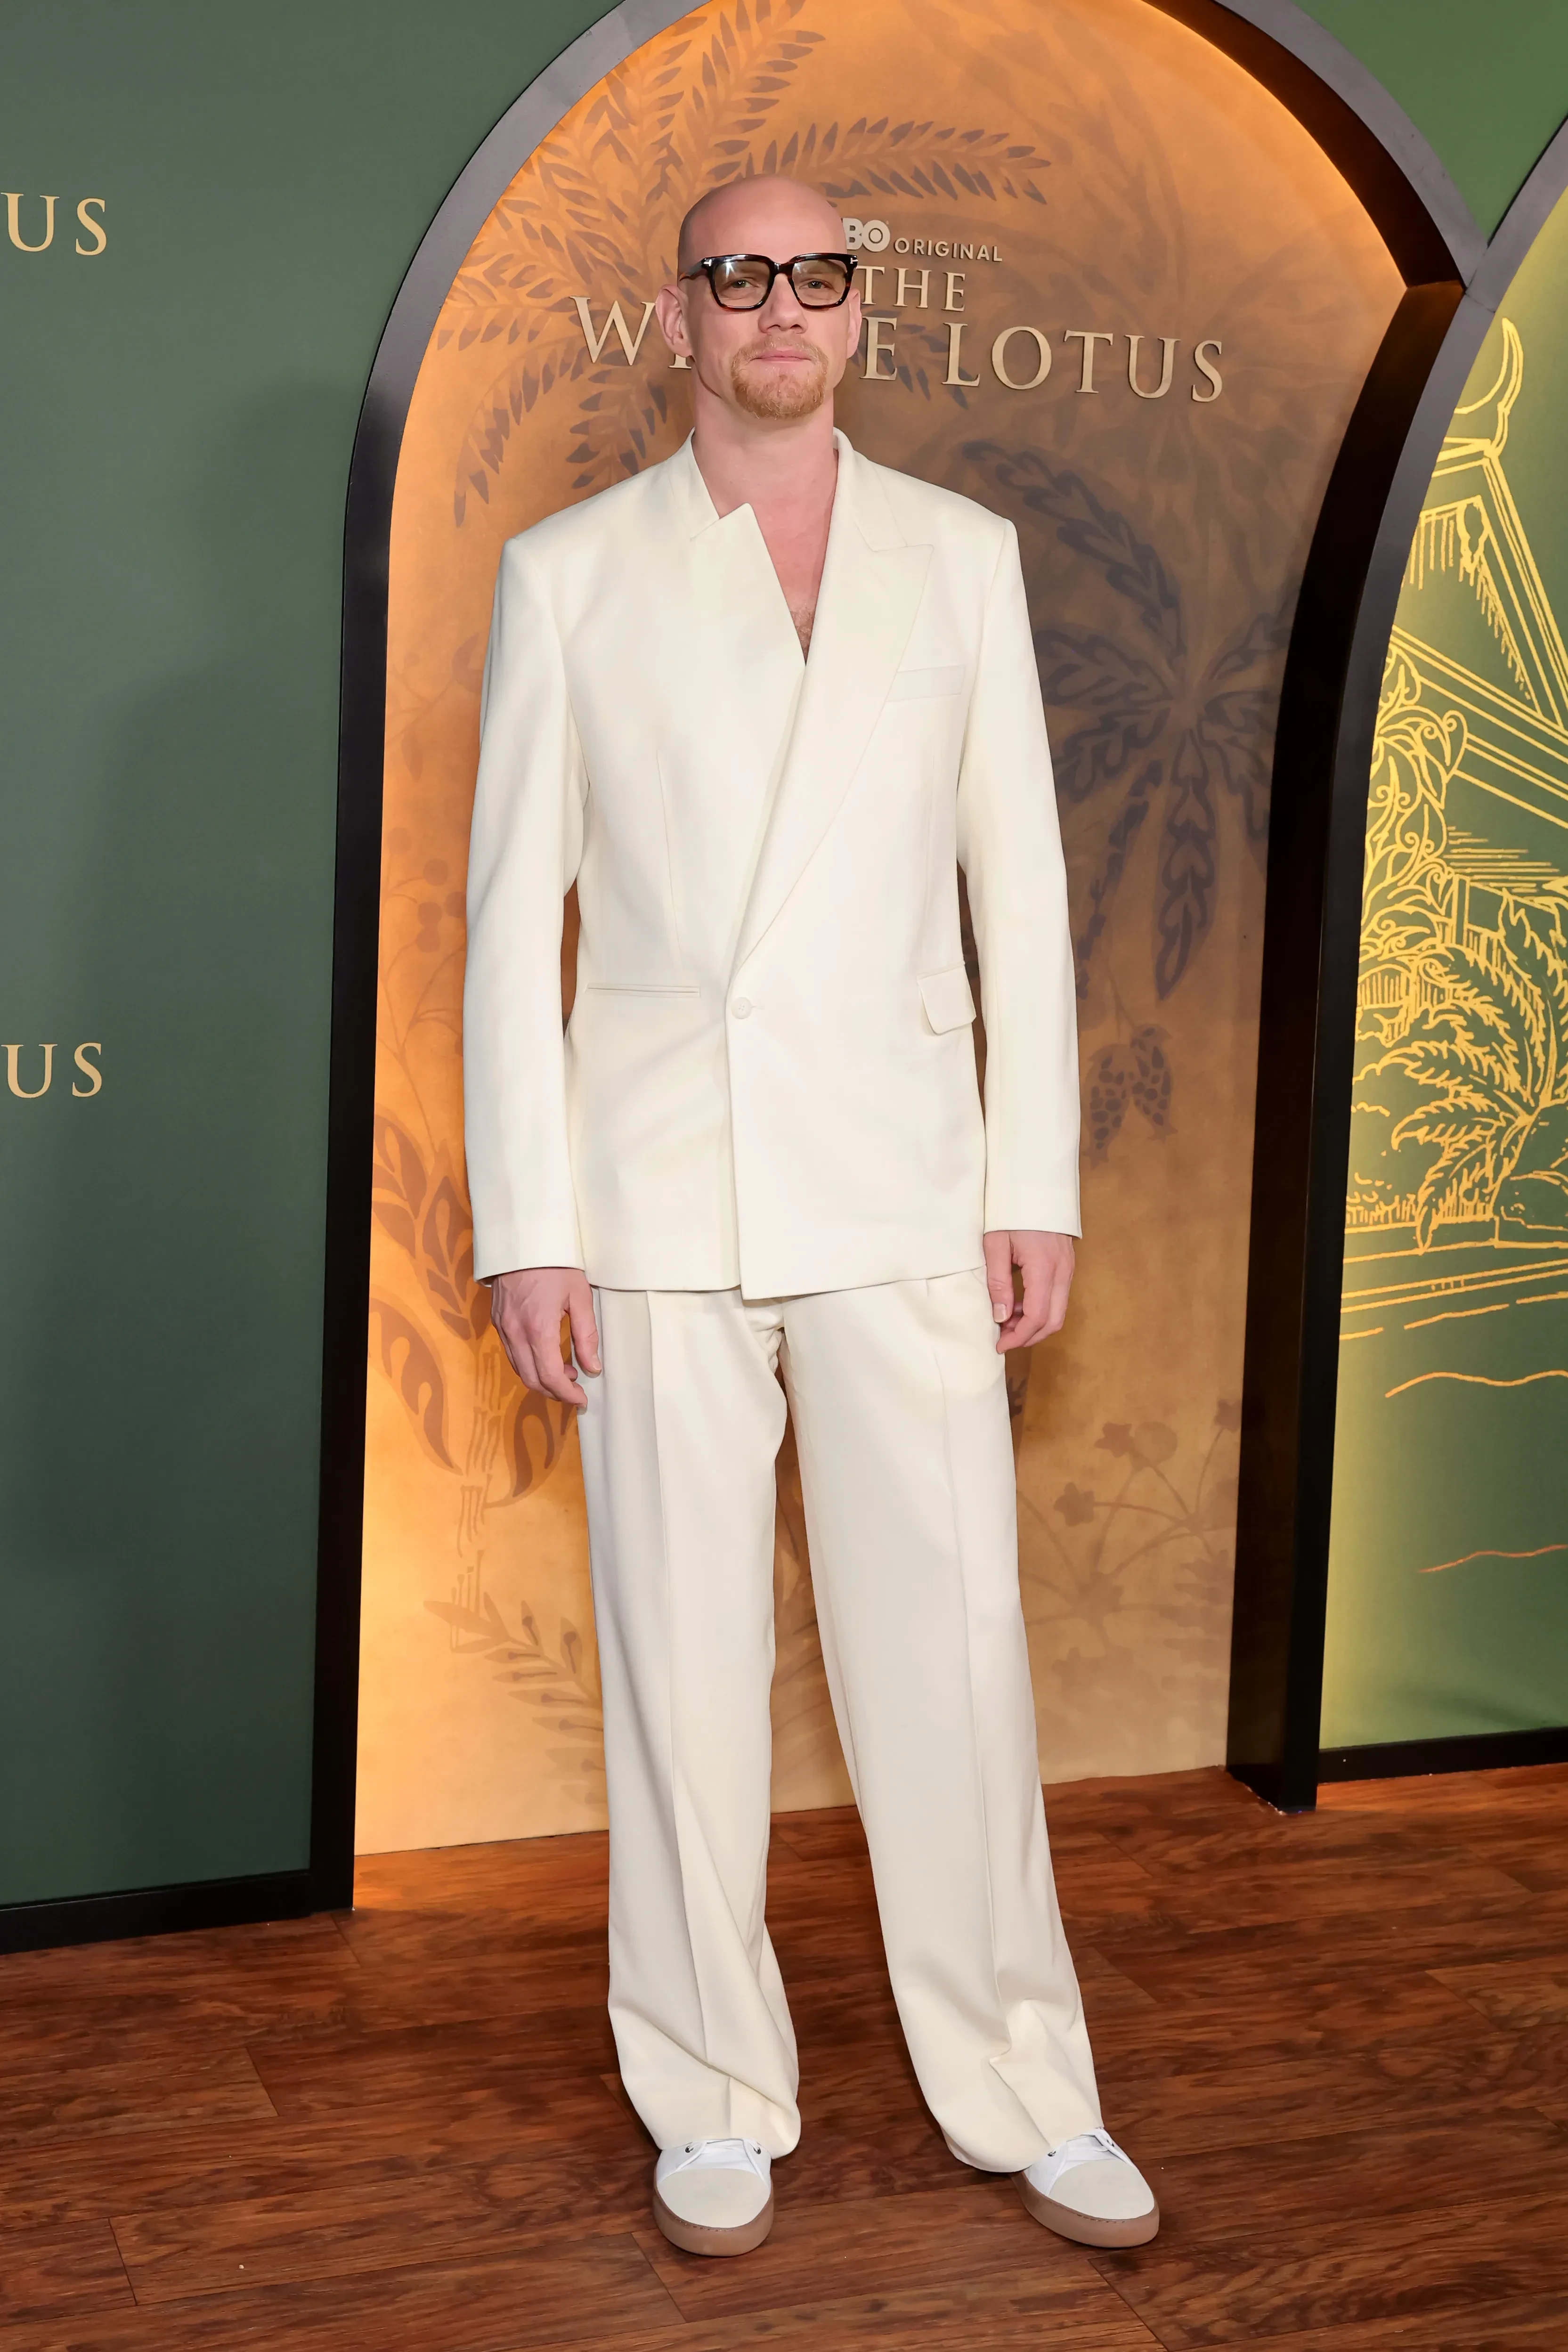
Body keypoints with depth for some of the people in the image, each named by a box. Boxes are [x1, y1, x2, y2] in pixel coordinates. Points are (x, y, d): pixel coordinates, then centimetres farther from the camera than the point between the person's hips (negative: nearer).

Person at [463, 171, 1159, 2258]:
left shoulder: (961, 555, 9)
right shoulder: (569, 574, 5)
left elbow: (1018, 883, 8)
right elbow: (513, 912, 3)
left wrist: (1038, 1183, 2)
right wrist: (524, 1226, -3)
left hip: (902, 1186, 1)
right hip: (662, 1196, -1)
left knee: (953, 1646, 4)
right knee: (681, 1661, 6)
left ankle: (1025, 2090, 21)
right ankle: (716, 2102, 22)